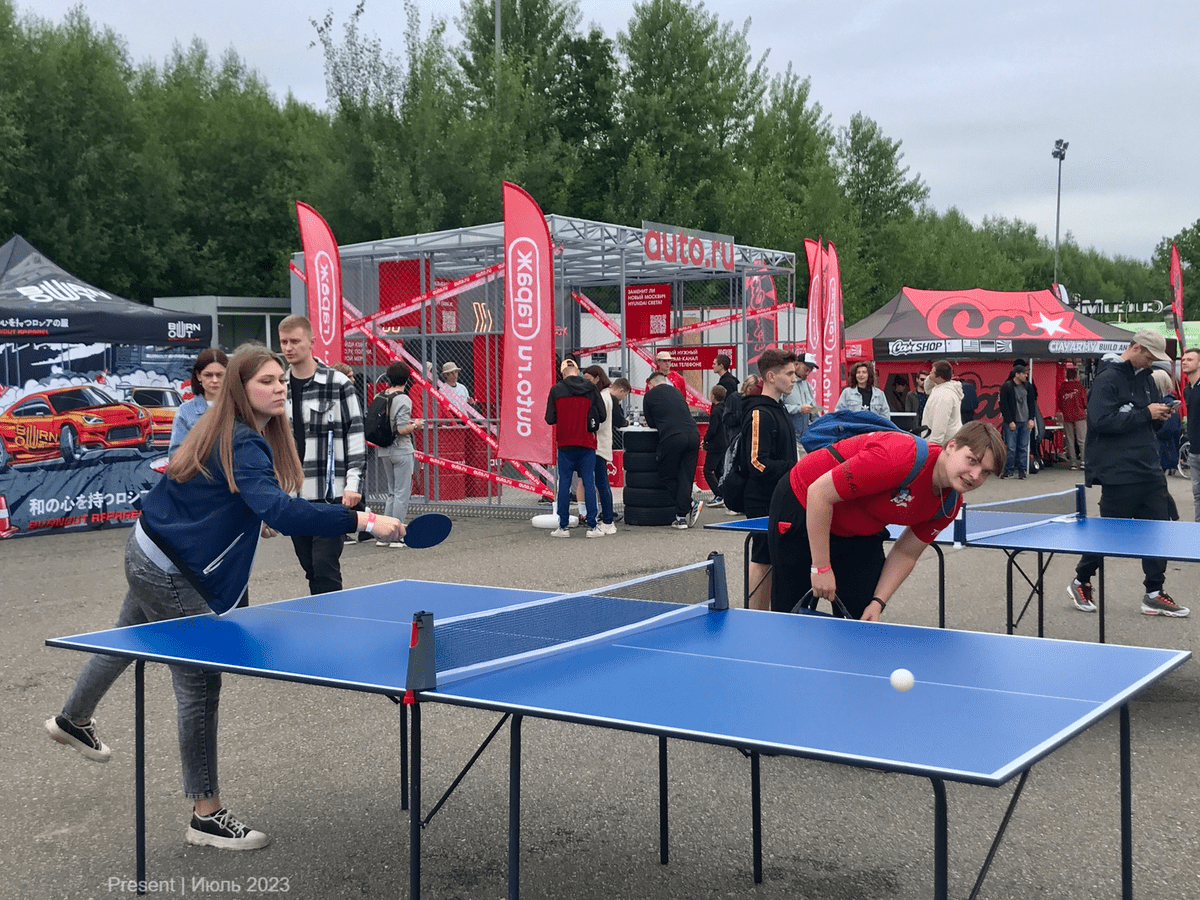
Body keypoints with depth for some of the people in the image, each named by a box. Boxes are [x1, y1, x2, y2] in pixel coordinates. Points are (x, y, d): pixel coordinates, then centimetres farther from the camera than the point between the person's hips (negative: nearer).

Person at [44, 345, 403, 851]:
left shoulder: (235, 434, 3)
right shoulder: (243, 446, -28)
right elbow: (281, 511, -43)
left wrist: (250, 519, 11)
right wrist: (362, 521, -47)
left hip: (148, 556, 11)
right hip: (169, 575, -11)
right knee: (201, 685, -5)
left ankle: (72, 720, 59)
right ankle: (207, 816, 3)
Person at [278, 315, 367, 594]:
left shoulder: (339, 384, -3)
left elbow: (356, 435, -3)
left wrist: (353, 483, -12)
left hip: (330, 493, -5)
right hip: (292, 495, 5)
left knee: (326, 573, -10)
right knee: (312, 571, 10)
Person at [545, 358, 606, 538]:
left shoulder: (556, 390, -3)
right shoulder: (591, 388, -1)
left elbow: (550, 419, -3)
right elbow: (602, 415, -2)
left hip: (565, 444, 0)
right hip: (587, 444, 0)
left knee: (564, 484, 6)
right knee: (589, 483, 4)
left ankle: (563, 526, 7)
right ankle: (592, 527, 3)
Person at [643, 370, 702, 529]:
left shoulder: (650, 395, 12)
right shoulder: (676, 391, 25)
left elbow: (651, 423, 18)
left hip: (672, 438, -5)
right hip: (693, 434, 5)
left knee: (666, 477, 9)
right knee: (686, 478, 7)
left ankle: (692, 504, 0)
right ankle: (682, 518, 3)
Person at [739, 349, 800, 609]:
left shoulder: (778, 409, 16)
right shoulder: (759, 414, -16)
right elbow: (758, 463, -23)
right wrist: (795, 470, -22)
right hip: (764, 502, -9)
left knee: (771, 561, 12)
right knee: (761, 561, -4)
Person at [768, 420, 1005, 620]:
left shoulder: (950, 505, -11)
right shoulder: (900, 458, -36)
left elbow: (905, 554, 1)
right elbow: (819, 493, -31)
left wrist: (878, 602, -12)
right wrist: (821, 567, -27)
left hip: (860, 531, 7)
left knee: (862, 616, -2)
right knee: (794, 612, -2)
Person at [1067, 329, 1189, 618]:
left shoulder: (1145, 378, 13)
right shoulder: (1108, 378, -12)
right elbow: (1102, 421, -23)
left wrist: (1160, 416, -2)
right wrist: (1145, 414, -20)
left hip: (1150, 471, 8)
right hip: (1119, 473, -8)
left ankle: (1154, 594, 14)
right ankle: (1080, 583, 22)